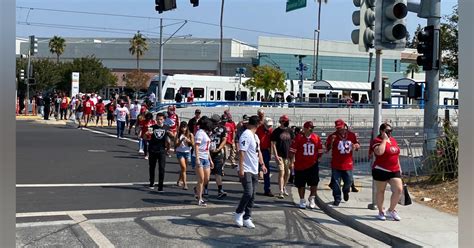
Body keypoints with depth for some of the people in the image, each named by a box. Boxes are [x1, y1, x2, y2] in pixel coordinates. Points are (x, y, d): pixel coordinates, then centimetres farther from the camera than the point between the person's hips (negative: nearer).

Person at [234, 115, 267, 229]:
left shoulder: (255, 137, 15)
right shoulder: (246, 135, -14)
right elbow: (241, 152, -19)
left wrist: (262, 164, 18)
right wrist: (241, 168, -23)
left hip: (254, 171, 9)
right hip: (246, 171, -9)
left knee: (252, 195, 7)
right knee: (248, 193, -14)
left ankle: (246, 218, 14)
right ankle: (238, 214, 5)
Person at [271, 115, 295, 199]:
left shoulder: (289, 131, 8)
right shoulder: (276, 131, -6)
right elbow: (273, 144, -6)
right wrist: (276, 156, -13)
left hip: (288, 155, 5)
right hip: (280, 155, -5)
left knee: (287, 173, 12)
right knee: (281, 172, -11)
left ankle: (284, 188, 31)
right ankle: (281, 191, -9)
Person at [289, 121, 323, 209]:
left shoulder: (316, 138, 1)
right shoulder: (298, 138, -8)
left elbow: (320, 151, 12)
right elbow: (292, 150, -5)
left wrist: (318, 159, 6)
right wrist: (292, 161, -5)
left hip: (313, 165, 2)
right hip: (300, 165, -2)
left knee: (314, 183, 0)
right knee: (301, 184, 8)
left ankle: (312, 199, 22)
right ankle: (302, 200, 25)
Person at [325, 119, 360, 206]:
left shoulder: (352, 135, 2)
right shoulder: (332, 136, -5)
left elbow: (357, 146, 12)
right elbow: (327, 149, -5)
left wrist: (356, 146, -12)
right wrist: (331, 141, -22)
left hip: (348, 164, 2)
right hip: (336, 164, -2)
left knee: (349, 181, 11)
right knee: (336, 183, 2)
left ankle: (346, 191, 42)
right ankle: (337, 198, 14)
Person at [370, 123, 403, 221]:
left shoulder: (393, 140, 13)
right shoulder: (377, 141, -10)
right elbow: (379, 152, -31)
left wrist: (399, 167, 19)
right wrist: (385, 139, -21)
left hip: (394, 171, 6)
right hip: (381, 170, -6)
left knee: (399, 190, -3)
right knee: (380, 191, 6)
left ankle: (391, 210, 15)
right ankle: (381, 212, 20)